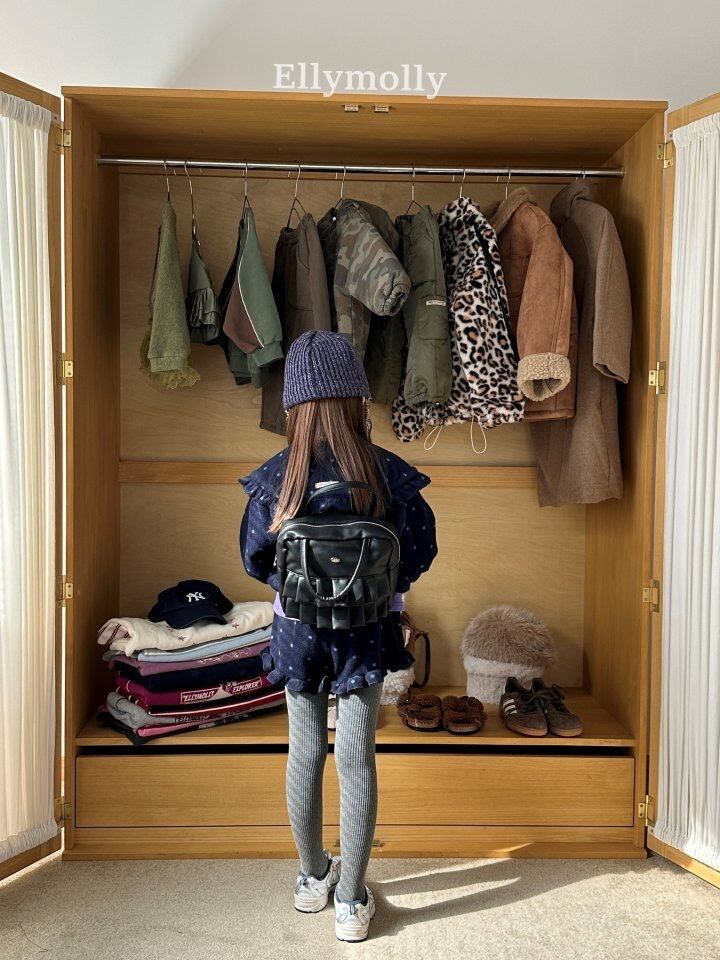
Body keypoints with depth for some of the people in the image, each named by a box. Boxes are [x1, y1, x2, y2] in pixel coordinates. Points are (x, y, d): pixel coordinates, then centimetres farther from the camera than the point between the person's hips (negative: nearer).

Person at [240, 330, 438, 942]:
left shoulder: (276, 475, -12)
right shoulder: (388, 472, -14)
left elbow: (257, 560, -4)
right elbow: (419, 554, -6)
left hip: (298, 630, 1)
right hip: (365, 632, -1)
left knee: (305, 753, 17)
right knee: (357, 759, 8)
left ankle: (313, 878, 35)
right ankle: (351, 902, 19)